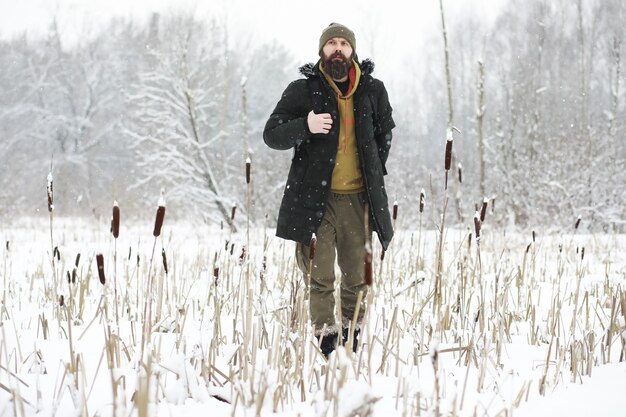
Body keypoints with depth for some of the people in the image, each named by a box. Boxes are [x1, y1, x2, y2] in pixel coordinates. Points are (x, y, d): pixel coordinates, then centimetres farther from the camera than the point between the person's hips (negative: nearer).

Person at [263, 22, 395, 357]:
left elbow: (384, 131, 26)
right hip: (316, 196, -3)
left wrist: (376, 171, 16)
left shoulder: (372, 90, 8)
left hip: (358, 197, 3)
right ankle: (325, 337, 1)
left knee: (357, 275, 7)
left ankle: (352, 332, 20)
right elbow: (271, 134, -2)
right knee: (320, 276, -6)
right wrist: (305, 126, -20)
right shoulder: (303, 90, 0)